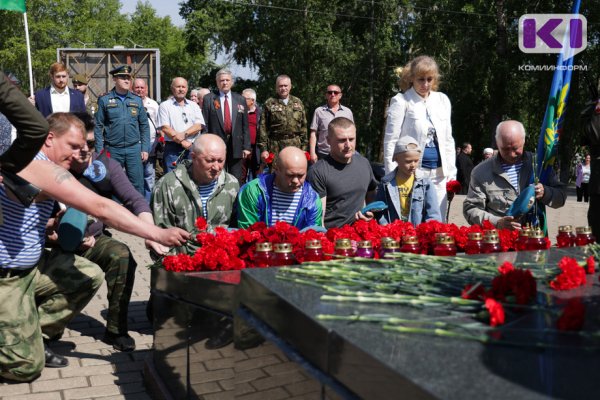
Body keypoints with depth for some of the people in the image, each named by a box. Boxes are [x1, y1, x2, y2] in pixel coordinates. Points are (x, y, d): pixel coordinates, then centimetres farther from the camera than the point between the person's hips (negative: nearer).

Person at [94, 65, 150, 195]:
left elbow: (144, 126, 10)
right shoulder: (105, 100, 1)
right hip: (112, 150, -1)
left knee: (137, 184, 2)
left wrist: (145, 149, 3)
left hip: (134, 148, 2)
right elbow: (98, 126, 0)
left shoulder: (137, 100, 8)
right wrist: (100, 151, -5)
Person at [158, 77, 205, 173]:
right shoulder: (165, 106, 5)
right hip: (172, 148, -3)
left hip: (192, 147, 3)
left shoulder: (194, 106, 15)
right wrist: (182, 142, -12)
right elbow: (165, 128, -5)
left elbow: (199, 125, 3)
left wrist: (184, 134, -13)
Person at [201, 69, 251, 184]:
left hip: (236, 145, 2)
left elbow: (245, 125, 7)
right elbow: (205, 125, 1)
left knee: (237, 181, 5)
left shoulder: (240, 100, 9)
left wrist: (246, 146, 1)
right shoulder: (208, 99, 3)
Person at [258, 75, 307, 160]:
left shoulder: (298, 103, 13)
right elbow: (263, 128, -1)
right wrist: (263, 149, -7)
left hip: (295, 146, 2)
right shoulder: (269, 104, 3)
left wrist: (304, 146, 7)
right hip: (275, 147, -2)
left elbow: (303, 126, 13)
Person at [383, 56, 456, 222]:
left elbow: (448, 139, 16)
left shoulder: (442, 100, 13)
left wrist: (451, 173, 10)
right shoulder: (401, 101, -2)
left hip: (439, 173, 5)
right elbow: (390, 141, -4)